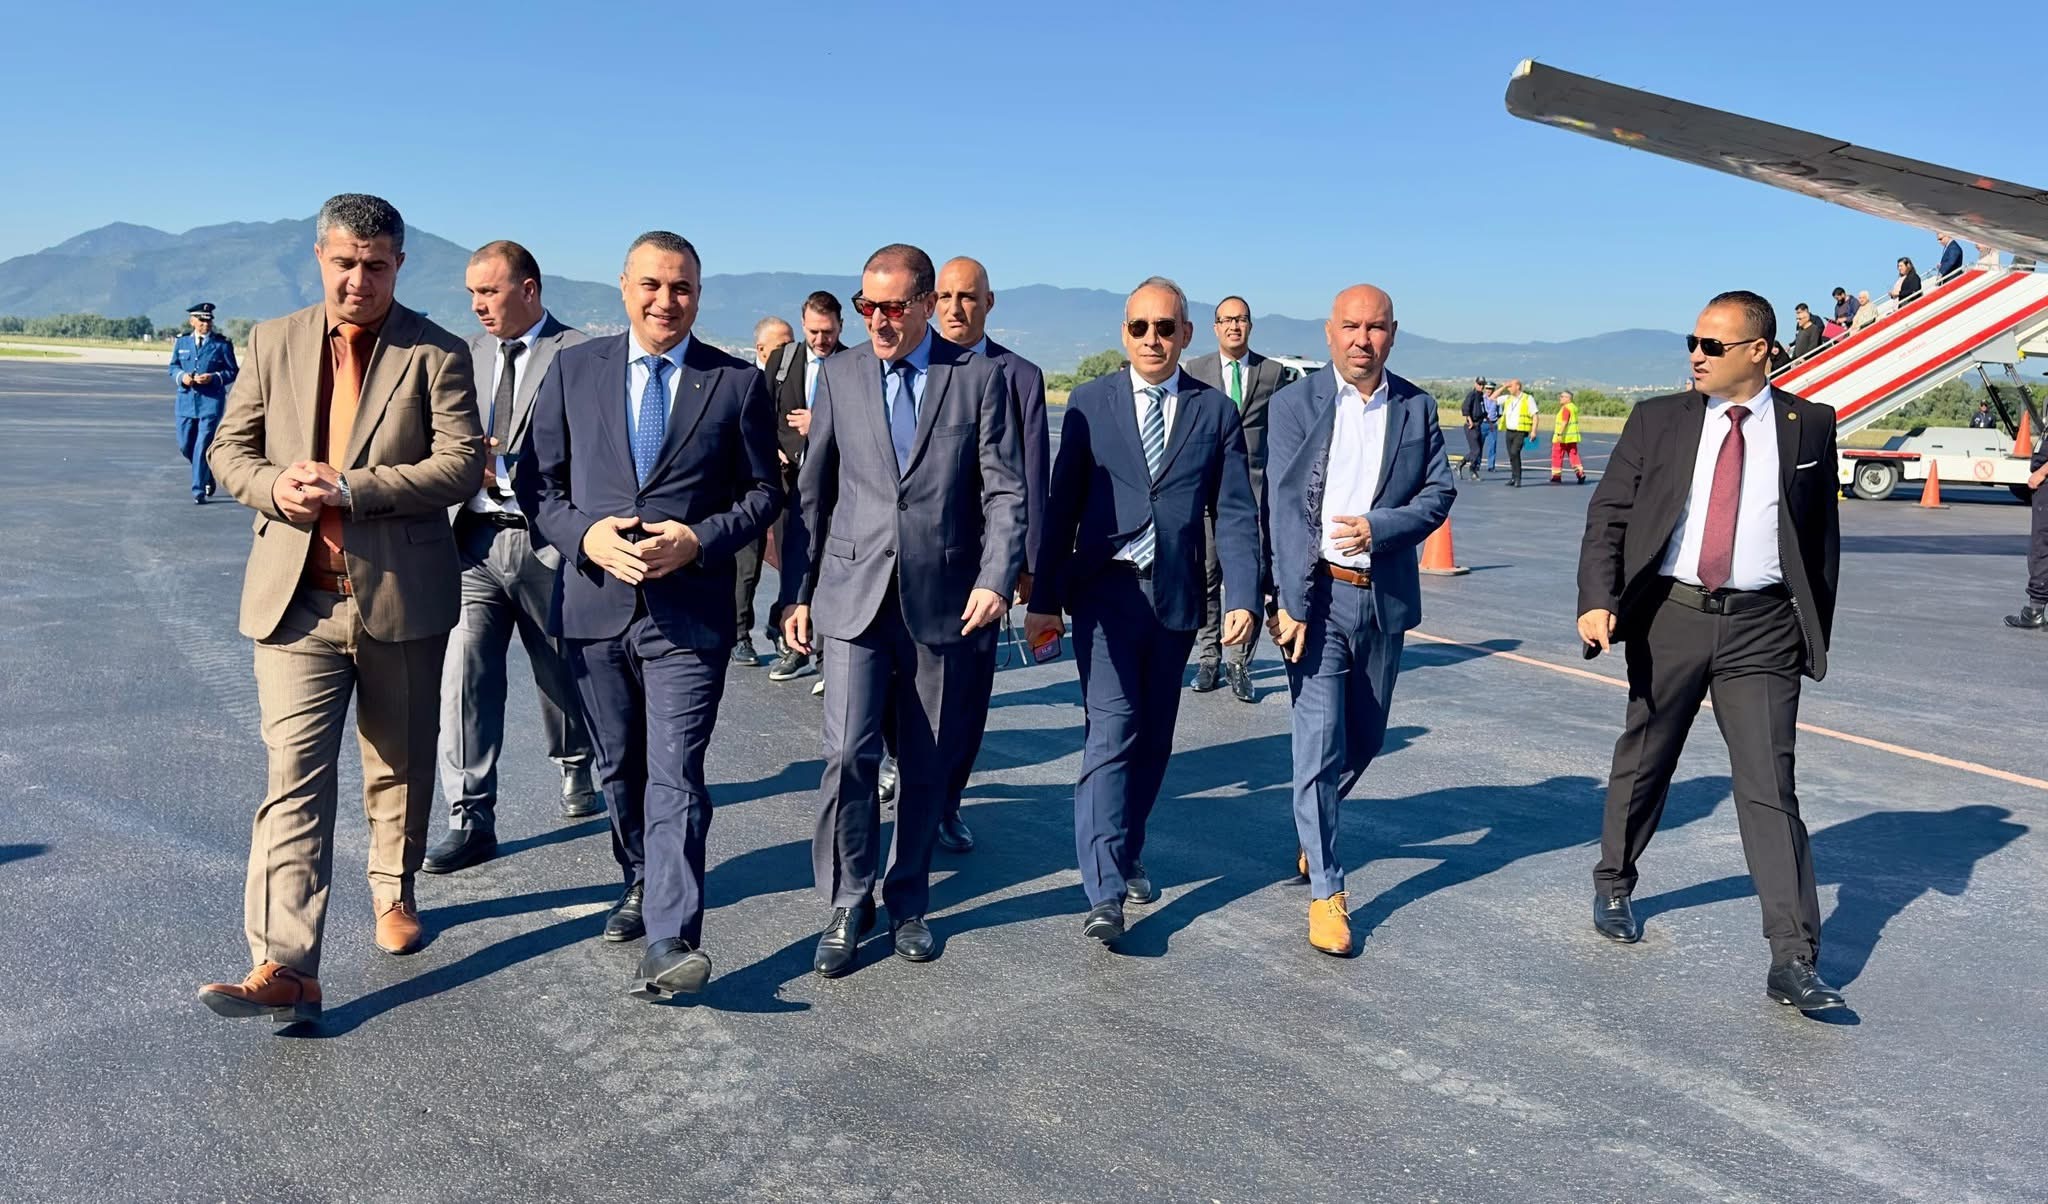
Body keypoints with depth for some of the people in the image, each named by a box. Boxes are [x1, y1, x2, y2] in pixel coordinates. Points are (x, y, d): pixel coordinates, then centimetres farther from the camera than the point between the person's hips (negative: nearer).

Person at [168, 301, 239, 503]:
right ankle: (208, 473, 32)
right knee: (185, 446, 7)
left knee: (203, 446, -8)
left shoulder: (222, 344, 0)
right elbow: (173, 366, 18)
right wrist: (181, 376, -4)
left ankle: (198, 490, -2)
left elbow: (233, 372, 1)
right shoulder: (182, 342, 10)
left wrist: (214, 378, -15)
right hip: (186, 401, 4)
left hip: (211, 401, -4)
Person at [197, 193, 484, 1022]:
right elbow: (230, 448, 10)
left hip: (402, 598, -1)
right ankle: (283, 967, -8)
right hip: (296, 599, 1)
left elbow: (460, 465, -12)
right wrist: (275, 487, -12)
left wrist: (352, 488, -21)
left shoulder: (435, 354, -3)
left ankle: (393, 890, 39)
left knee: (400, 766, 16)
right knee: (295, 776, -6)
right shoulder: (273, 343, 7)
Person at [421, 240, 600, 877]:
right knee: (464, 669, -5)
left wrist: (502, 463, -17)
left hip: (546, 542, -4)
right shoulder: (470, 352, 12)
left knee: (560, 671, 13)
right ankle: (471, 819, 2)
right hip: (475, 539, 4)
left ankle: (575, 766, 41)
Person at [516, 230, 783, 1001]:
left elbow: (764, 492, 3)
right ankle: (641, 882, 39)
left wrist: (699, 539, -13)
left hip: (689, 611, -3)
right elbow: (536, 477, 7)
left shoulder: (738, 382, 1)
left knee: (674, 778, -9)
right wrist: (584, 533, -12)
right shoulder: (574, 369, 6)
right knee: (619, 769, 17)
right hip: (595, 605, 3)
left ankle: (671, 942, -10)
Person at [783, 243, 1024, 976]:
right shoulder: (840, 374, 7)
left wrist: (997, 578, -16)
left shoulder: (978, 377, 2)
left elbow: (1004, 491, -2)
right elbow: (814, 490, 10)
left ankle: (907, 902, 25)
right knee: (848, 756, -8)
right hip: (854, 595, 1)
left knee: (928, 765, 8)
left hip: (942, 600, 0)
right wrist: (800, 591, 7)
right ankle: (847, 907, 10)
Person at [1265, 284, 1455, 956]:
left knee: (1364, 740, 17)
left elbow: (1440, 492, 4)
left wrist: (1378, 527, -15)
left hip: (1384, 598, 4)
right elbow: (1284, 507, -9)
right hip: (1316, 596, -4)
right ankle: (1326, 892, 5)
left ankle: (1313, 829, 45)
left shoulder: (1416, 408, 6)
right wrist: (1291, 603, -16)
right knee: (1320, 743, -5)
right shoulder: (1296, 402, -3)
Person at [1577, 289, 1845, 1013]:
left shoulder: (1808, 426, 4)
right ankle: (1614, 885, 37)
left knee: (1769, 787, -6)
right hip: (1669, 616, 1)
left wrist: (1816, 629, 10)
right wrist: (1597, 600, -14)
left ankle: (1793, 961, -3)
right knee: (1643, 763, 15)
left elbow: (1822, 534, 12)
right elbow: (1607, 517, 1)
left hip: (1762, 629, -1)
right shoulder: (1658, 420, 3)